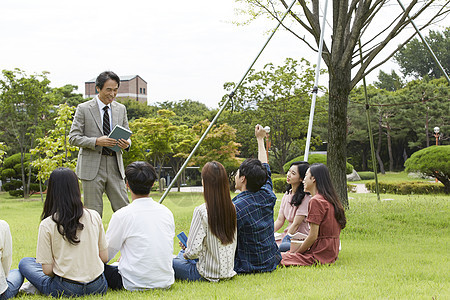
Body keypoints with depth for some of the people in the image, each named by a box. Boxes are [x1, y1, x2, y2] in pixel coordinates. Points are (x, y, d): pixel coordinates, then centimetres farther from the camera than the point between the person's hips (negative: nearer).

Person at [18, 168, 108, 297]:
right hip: (98, 287, 2)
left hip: (66, 290, -2)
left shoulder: (47, 225, -10)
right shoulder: (94, 217, -1)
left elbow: (47, 270, -8)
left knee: (25, 263, 19)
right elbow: (104, 257, 4)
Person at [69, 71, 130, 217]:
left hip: (115, 166, 4)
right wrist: (97, 141, -20)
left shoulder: (121, 109, 11)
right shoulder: (84, 109, -2)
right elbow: (73, 138, -4)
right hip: (92, 167, -3)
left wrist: (126, 143, -8)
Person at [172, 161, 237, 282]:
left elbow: (193, 250, -21)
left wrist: (187, 253, 3)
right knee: (183, 252, 28)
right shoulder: (232, 209, -3)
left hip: (206, 274, -7)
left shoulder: (202, 211, -22)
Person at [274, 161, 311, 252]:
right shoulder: (286, 195, 11)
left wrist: (285, 240, -15)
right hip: (288, 236, 7)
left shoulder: (306, 198, -14)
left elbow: (296, 224, -15)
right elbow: (280, 220, 9)